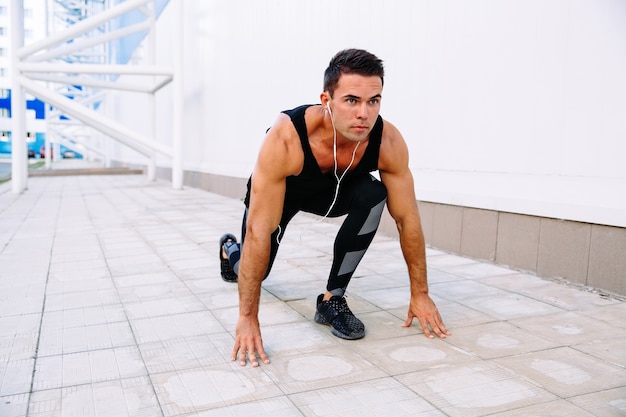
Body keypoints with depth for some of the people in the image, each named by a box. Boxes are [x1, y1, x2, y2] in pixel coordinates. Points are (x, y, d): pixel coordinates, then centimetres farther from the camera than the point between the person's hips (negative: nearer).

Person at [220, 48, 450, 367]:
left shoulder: (388, 142, -34)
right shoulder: (285, 139, -44)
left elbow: (407, 217, -22)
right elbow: (260, 231, -41)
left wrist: (420, 294, -18)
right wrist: (248, 317, -39)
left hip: (333, 188, 2)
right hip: (274, 191, -2)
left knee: (374, 196, -29)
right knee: (257, 269, 8)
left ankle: (332, 299, -12)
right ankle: (230, 249, 49)